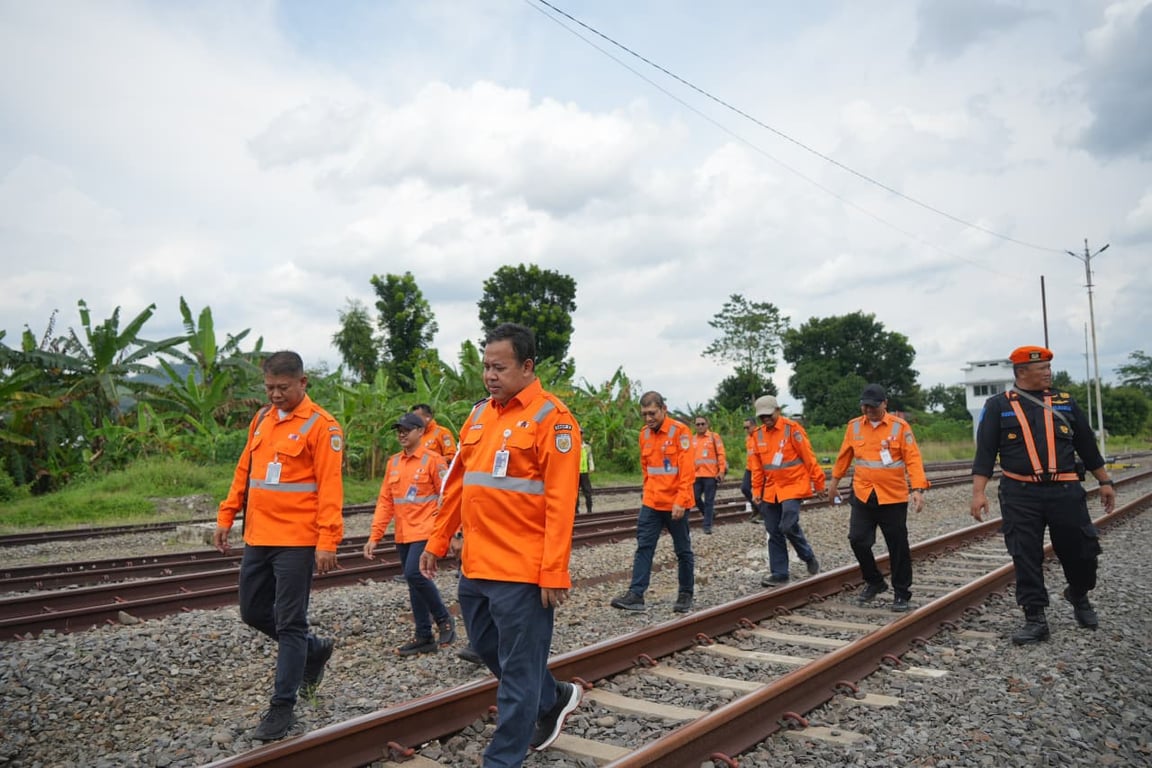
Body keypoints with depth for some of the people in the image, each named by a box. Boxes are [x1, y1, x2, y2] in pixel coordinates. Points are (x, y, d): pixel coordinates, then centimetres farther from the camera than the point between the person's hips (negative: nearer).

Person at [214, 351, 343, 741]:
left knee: (289, 624, 1)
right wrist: (226, 517, 12)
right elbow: (244, 472, 17)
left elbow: (329, 487, -17)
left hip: (297, 542, -8)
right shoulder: (261, 419, 11)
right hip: (257, 538, 8)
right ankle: (314, 650, 37)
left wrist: (327, 540, -21)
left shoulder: (321, 425, -12)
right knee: (254, 612, 16)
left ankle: (283, 706, 15)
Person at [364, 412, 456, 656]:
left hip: (425, 532, -6)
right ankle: (424, 637, 22)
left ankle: (444, 619, 4)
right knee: (414, 582, 11)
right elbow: (385, 501, 10)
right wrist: (374, 537, 6)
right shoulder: (393, 462, 10)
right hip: (403, 535, 7)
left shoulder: (433, 460, -8)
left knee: (414, 574, -19)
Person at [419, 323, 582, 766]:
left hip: (523, 572, -8)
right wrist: (437, 542, 15)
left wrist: (554, 573, -19)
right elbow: (457, 484, 16)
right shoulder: (479, 414, 10)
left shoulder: (551, 418, -13)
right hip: (476, 565, 8)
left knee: (518, 670, 5)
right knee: (487, 648, 21)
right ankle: (553, 699, 43)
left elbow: (560, 503, -17)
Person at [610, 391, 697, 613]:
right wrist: (649, 491, 12)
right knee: (644, 547, 1)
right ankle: (636, 594, 3)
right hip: (651, 503, 5)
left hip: (675, 504, -5)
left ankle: (686, 594, 21)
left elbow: (687, 470, -17)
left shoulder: (679, 431, -12)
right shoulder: (644, 433, 7)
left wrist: (681, 501, -21)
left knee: (683, 550, 8)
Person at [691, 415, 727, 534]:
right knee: (695, 498, 0)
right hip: (697, 475, 3)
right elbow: (689, 457, 9)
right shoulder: (692, 439, 9)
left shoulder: (714, 436, 0)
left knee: (709, 501, 0)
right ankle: (709, 513, 27)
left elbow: (721, 454, -3)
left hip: (711, 474, -3)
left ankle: (707, 525, 8)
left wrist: (722, 471, -10)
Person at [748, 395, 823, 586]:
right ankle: (779, 573, 14)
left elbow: (808, 457, -8)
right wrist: (757, 490, 7)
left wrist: (818, 482, -6)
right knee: (774, 532, 5)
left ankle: (809, 557, 12)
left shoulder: (792, 428, -9)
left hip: (793, 486, -5)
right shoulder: (757, 434, 6)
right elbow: (756, 466, 10)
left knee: (788, 526, -15)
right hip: (771, 489, 5)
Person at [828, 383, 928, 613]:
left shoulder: (900, 426, -6)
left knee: (898, 547, 5)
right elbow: (844, 456, 15)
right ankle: (874, 582, 21)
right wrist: (835, 481, 20)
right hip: (862, 496, 3)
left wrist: (918, 489, -19)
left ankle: (901, 594, 20)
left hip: (893, 498, -3)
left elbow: (913, 459, -10)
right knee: (858, 540, -2)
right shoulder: (854, 426, 5)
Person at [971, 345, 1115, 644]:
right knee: (1026, 558, 1)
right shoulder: (998, 405, 1)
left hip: (1065, 492, 2)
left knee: (1080, 551, 9)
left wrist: (1104, 482, 16)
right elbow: (985, 452, -2)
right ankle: (1035, 619, 12)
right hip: (1020, 495, -2)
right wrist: (978, 492, -9)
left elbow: (1087, 445, 16)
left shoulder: (1064, 401, 10)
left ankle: (1080, 597, 38)